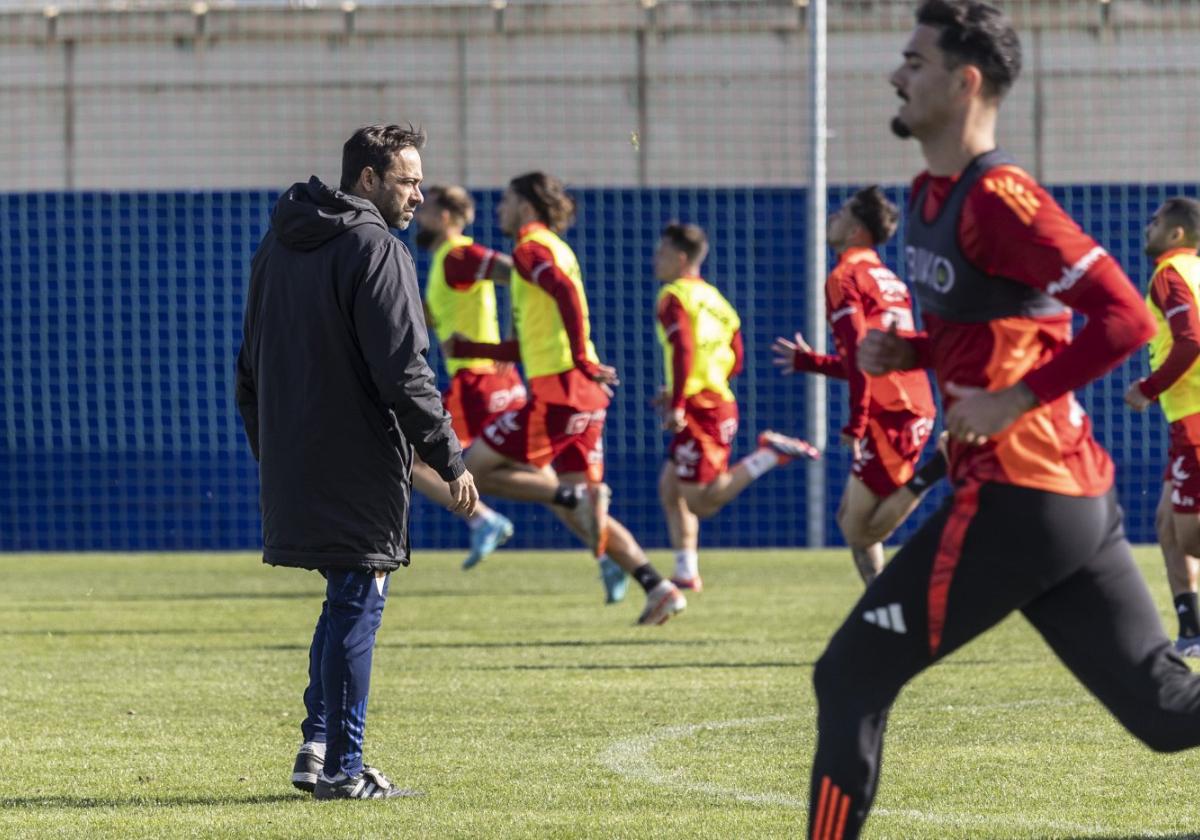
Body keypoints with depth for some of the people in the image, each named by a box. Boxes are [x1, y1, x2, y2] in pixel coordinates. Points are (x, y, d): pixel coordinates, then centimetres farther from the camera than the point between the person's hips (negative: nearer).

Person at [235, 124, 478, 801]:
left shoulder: (278, 245, 14)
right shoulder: (375, 250, -13)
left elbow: (251, 363, 20)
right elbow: (403, 371, -18)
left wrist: (269, 450, 25)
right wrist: (449, 459, -11)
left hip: (292, 461, 8)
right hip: (357, 464, -8)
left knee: (345, 601, 20)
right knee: (356, 608, -2)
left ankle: (319, 747, 15)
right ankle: (342, 769, 0)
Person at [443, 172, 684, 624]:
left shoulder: (531, 248, -3)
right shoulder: (553, 251, 26)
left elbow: (566, 292, -24)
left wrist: (581, 359, -25)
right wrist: (465, 348, 35)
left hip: (557, 392, -9)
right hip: (585, 399, 9)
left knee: (476, 469, -1)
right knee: (581, 514, 8)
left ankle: (576, 497, -17)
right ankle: (659, 588, -4)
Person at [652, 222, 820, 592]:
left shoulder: (674, 297, -8)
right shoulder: (712, 296, 18)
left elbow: (683, 350, -22)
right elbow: (734, 360, 21)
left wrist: (678, 404, -22)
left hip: (700, 408, -9)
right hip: (721, 400, 9)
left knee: (701, 501, -10)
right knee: (670, 486, 14)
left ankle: (770, 454, -15)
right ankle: (686, 573, 11)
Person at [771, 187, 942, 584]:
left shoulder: (845, 278, -6)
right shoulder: (888, 280, 21)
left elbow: (858, 353, -18)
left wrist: (855, 423, -19)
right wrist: (809, 362, 35)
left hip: (888, 415, -9)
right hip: (915, 409, 9)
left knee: (860, 530, -8)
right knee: (850, 518, 17)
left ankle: (934, 470, -20)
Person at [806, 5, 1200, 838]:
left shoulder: (998, 198, -15)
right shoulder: (932, 197, 14)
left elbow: (1126, 319, -21)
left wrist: (1014, 402, -21)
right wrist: (906, 352, 9)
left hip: (1015, 500, -10)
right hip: (1078, 497, 10)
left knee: (851, 678, -2)